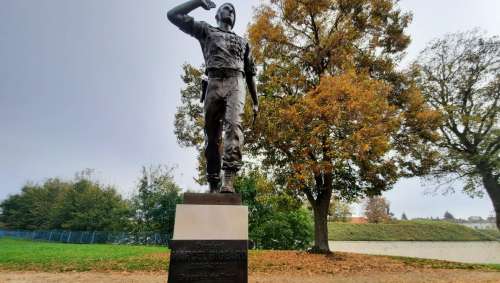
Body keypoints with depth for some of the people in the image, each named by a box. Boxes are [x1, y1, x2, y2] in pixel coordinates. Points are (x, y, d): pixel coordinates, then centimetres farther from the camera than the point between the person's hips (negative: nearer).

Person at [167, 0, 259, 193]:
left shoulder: (242, 42, 30)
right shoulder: (206, 30, 26)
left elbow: (250, 74, 25)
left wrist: (255, 102, 17)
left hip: (235, 83, 1)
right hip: (214, 84, 0)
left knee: (233, 125, -24)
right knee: (212, 135, -5)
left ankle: (229, 180, -34)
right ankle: (213, 184, -1)